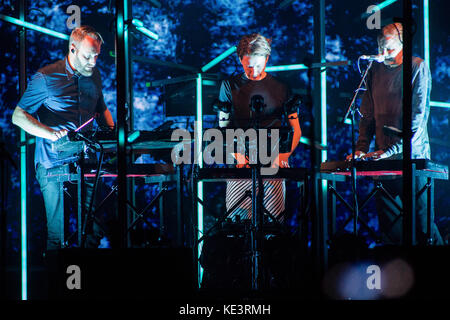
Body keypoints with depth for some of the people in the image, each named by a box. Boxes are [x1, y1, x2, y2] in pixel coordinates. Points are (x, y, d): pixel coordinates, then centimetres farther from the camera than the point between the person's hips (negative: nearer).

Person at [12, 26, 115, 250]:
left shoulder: (94, 76, 12)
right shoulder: (46, 78, -5)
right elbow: (18, 116, -5)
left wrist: (112, 131, 8)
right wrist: (51, 133, -20)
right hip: (53, 165, -5)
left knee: (96, 230, 0)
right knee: (57, 234, -4)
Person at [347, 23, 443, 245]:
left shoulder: (418, 68, -5)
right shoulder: (375, 70, 13)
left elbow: (417, 116, -12)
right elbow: (367, 116, 16)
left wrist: (393, 150, -18)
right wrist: (361, 149, 3)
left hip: (411, 154, -5)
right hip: (383, 158, 5)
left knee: (421, 222, -7)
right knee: (389, 225, 5)